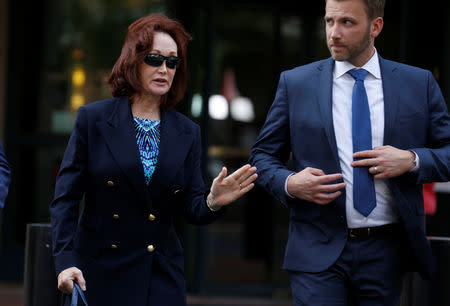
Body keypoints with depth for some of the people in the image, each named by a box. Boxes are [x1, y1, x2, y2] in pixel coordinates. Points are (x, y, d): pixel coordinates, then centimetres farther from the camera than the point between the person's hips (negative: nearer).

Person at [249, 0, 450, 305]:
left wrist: (412, 160, -10)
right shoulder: (295, 83, 5)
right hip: (318, 252, -1)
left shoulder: (419, 83, 6)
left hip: (385, 254, 1)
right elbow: (263, 156, 10)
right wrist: (289, 183, -11)